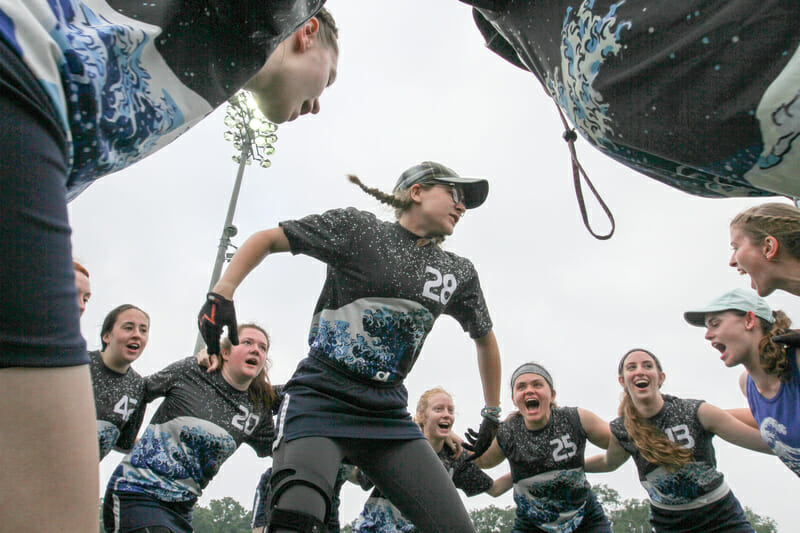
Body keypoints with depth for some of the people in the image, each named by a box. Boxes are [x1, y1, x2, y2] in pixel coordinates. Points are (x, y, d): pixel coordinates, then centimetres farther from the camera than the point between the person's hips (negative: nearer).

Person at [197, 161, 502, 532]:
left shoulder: (459, 274, 10)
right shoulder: (358, 228, -2)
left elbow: (484, 337, 25)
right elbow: (268, 239, 2)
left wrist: (492, 413, 26)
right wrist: (222, 293, -11)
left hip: (389, 414, 5)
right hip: (321, 399, -4)